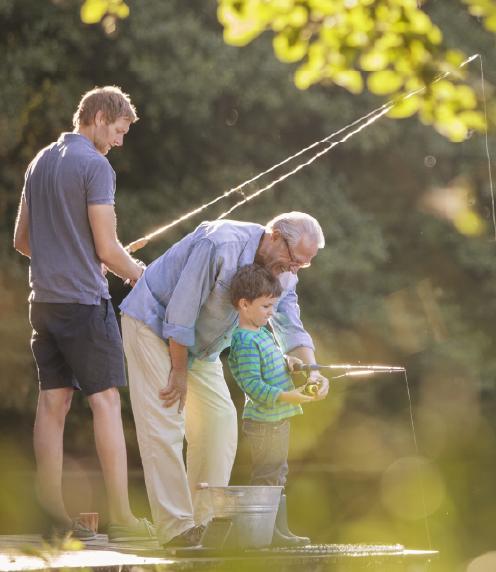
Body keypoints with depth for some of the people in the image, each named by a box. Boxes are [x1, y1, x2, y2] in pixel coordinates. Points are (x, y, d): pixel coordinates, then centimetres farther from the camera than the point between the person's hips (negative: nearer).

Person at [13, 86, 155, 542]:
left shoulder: (40, 162, 14)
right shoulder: (95, 166, -11)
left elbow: (21, 239, 21)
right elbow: (107, 248, -13)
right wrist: (139, 274, 5)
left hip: (44, 299, 8)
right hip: (84, 300, -8)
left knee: (53, 403, 7)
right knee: (106, 401, -4)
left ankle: (54, 514, 7)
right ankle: (121, 517, -6)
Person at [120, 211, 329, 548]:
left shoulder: (282, 273, -5)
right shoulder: (221, 245, -31)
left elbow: (291, 328, -6)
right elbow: (180, 308, -27)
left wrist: (312, 370, -26)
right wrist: (179, 371, -20)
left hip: (199, 345, 8)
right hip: (153, 322, -8)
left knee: (220, 421, -1)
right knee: (165, 425, -15)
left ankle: (204, 519, 4)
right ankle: (175, 528, -17)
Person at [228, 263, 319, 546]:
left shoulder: (263, 333, 12)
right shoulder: (245, 343, -20)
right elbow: (253, 385, -25)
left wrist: (287, 362, 9)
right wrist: (286, 396, -30)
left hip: (278, 418, 11)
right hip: (263, 421, -11)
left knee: (278, 475, 15)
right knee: (266, 477, -6)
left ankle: (280, 531, 22)